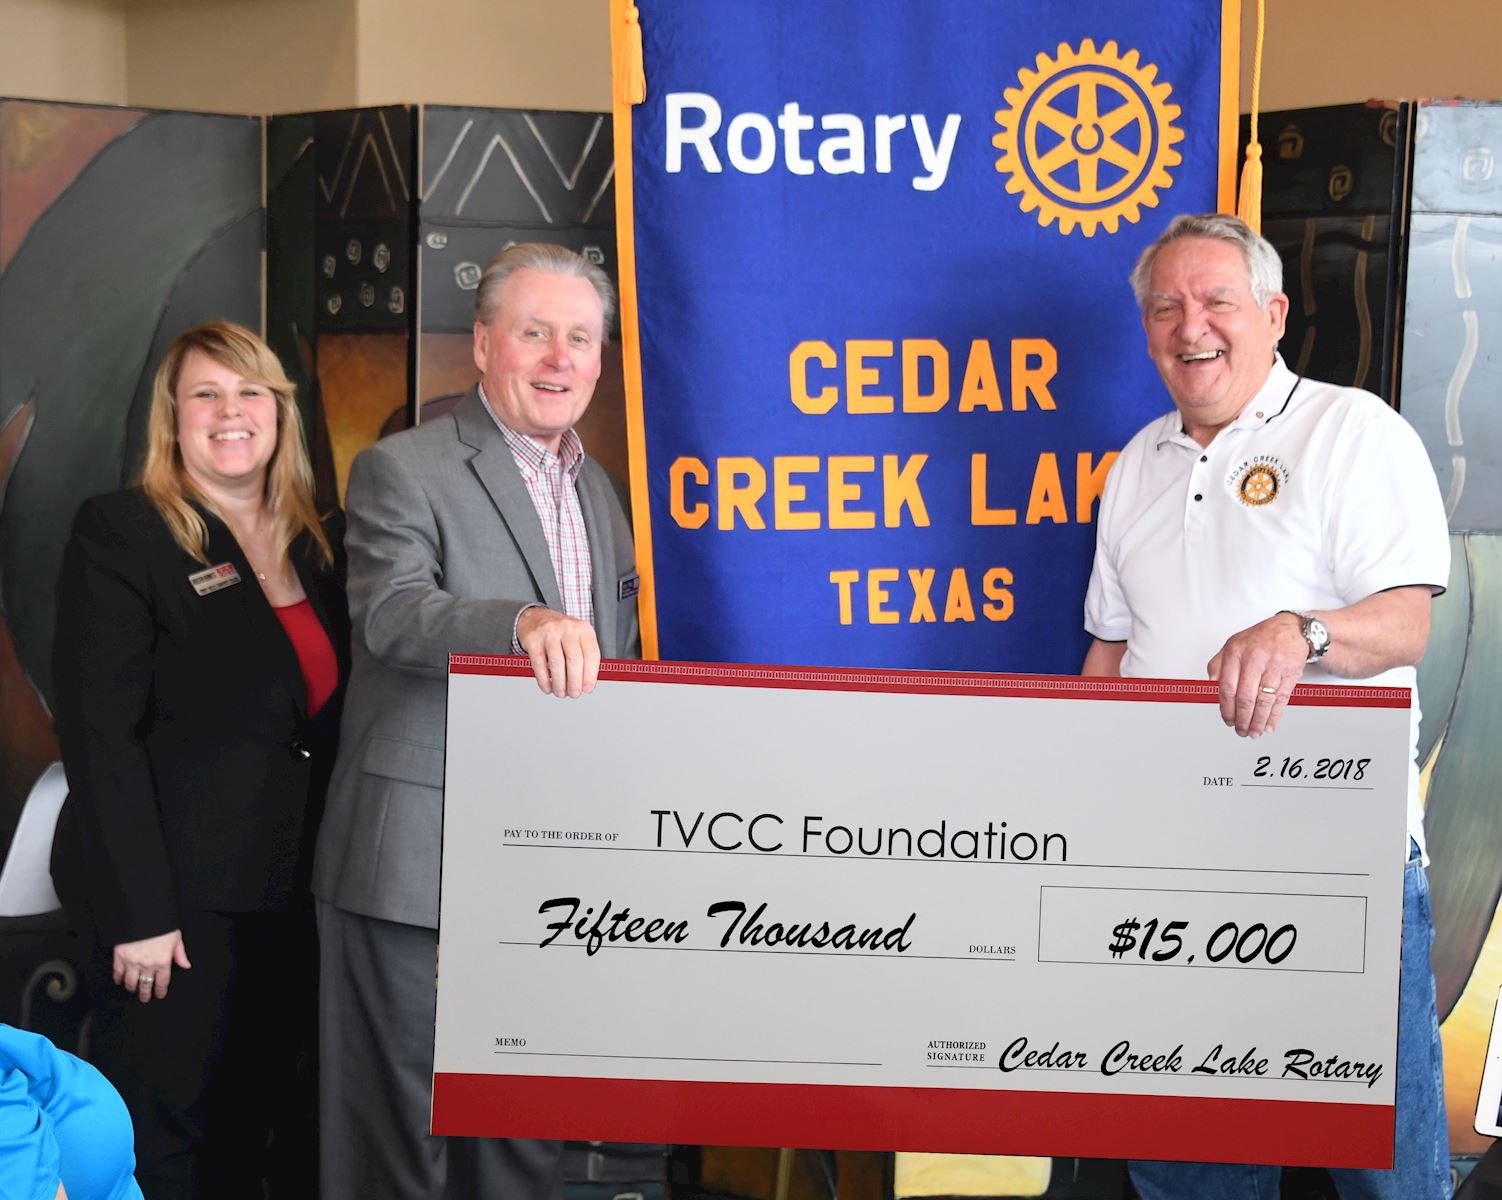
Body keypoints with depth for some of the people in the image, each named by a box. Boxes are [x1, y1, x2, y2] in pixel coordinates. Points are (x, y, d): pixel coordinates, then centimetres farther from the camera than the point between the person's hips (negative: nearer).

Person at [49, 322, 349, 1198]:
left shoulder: (322, 548, 11)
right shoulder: (121, 533, -6)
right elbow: (102, 733, -12)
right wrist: (138, 913, -16)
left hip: (290, 897, 5)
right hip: (178, 897, -5)